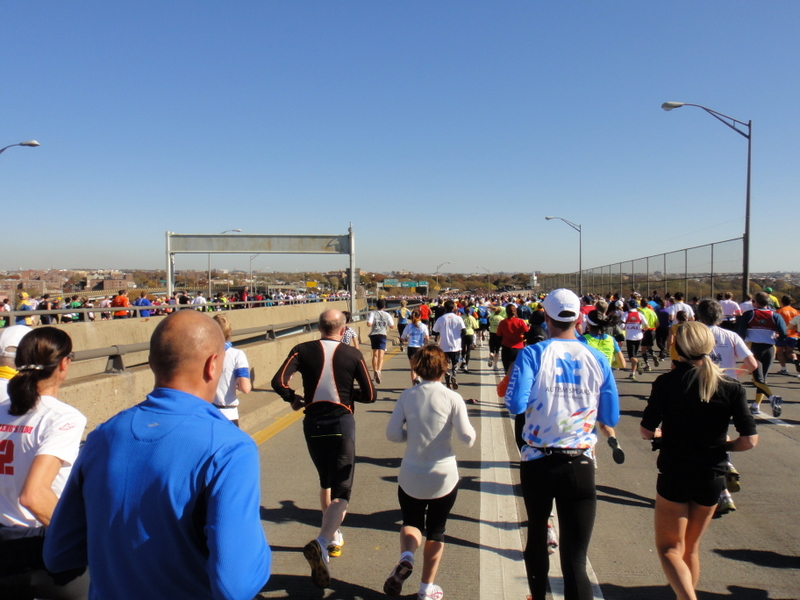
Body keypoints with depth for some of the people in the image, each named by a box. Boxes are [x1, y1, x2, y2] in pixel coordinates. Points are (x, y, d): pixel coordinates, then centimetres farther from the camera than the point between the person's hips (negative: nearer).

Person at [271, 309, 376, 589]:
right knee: (341, 491, -1)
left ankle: (334, 537, 36)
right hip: (341, 423, -3)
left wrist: (293, 398, 5)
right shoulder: (353, 354, -4)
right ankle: (321, 543, -23)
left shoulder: (303, 350, -2)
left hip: (313, 424, 3)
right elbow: (370, 395, -2)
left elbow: (278, 381, -14)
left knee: (326, 482, 24)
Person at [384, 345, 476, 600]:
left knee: (411, 522, 21)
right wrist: (470, 430, 10)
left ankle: (406, 558, -8)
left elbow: (392, 433, -7)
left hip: (411, 477, 1)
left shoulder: (407, 396, -6)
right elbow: (467, 438, -12)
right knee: (436, 530, 18)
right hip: (443, 477, -1)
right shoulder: (452, 398, -11)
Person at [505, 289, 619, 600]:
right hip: (579, 466, 0)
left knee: (536, 534, 25)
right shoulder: (596, 359, -1)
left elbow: (515, 405, -18)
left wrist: (511, 378, 2)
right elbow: (611, 418, 5)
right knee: (575, 559, 2)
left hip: (538, 463, 0)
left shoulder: (532, 354, -9)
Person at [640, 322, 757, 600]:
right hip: (712, 478, 4)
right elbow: (749, 440, -10)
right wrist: (722, 445, 9)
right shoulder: (732, 387, -7)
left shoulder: (667, 382, -14)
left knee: (669, 549, 9)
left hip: (674, 475, -3)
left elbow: (647, 431, -12)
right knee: (691, 548, 22)